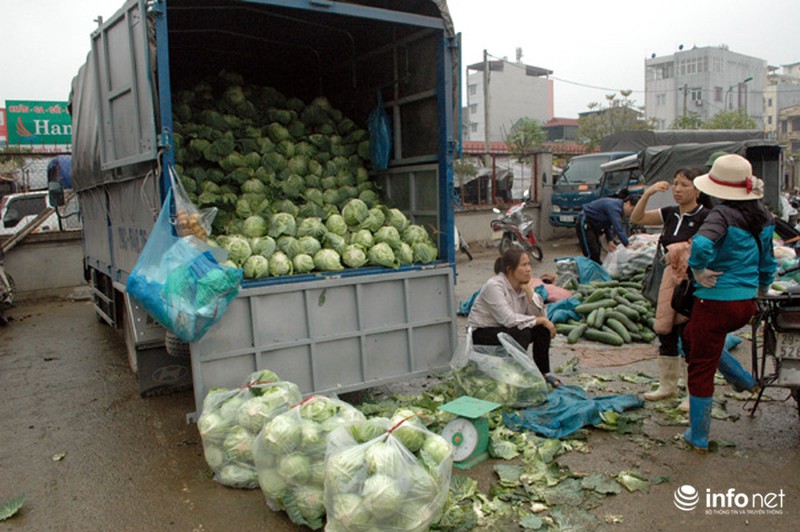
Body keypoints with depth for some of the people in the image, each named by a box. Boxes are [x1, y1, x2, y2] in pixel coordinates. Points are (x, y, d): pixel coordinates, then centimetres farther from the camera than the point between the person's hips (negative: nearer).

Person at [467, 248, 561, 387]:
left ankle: (544, 373, 1)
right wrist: (541, 320, -25)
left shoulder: (524, 285, -3)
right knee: (521, 333, -30)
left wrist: (529, 291, -21)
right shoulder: (494, 286, -25)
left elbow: (540, 315, -8)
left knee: (542, 328, -12)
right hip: (481, 335, -7)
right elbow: (509, 319, -33)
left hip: (505, 329, 7)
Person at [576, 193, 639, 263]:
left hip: (593, 224, 11)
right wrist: (627, 245, -34)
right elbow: (618, 228, -34)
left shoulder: (617, 205, 4)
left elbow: (608, 224, 7)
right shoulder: (614, 206, -26)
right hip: (585, 223, -10)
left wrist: (610, 240, -3)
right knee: (592, 254, -14)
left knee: (597, 252, 13)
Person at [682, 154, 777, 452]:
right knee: (691, 337, 32)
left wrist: (699, 271, -21)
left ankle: (699, 438, 19)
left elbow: (702, 244, -39)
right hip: (746, 304, 8)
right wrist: (760, 293, 30)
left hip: (716, 303, -8)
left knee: (701, 369, 7)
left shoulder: (723, 215, -18)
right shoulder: (763, 217, 6)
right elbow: (768, 264, 16)